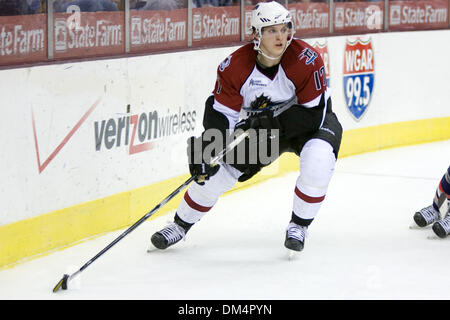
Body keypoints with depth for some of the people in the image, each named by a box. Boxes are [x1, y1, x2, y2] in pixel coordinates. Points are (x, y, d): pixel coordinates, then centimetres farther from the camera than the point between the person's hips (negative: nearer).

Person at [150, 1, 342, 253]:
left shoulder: (306, 60, -29)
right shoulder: (236, 65, -21)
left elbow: (314, 114, -27)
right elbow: (221, 113, -14)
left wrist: (270, 122, -32)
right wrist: (207, 150, -28)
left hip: (309, 123, -3)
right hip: (257, 127, 3)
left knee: (318, 160, -33)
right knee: (215, 172, -3)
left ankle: (299, 226, -9)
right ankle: (180, 225, 22)